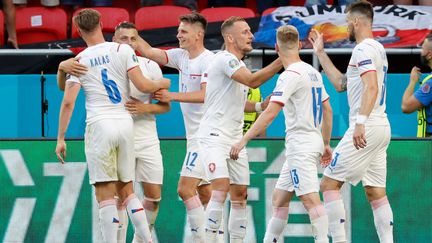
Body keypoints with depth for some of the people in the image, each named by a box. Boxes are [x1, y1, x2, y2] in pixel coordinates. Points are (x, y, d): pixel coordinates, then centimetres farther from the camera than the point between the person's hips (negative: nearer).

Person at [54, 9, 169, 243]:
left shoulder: (79, 61, 1)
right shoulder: (123, 50, 2)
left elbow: (68, 102, -4)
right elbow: (142, 85, -3)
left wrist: (61, 139, 1)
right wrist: (161, 84, 19)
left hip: (99, 125, -3)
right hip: (125, 124, 3)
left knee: (105, 193, -2)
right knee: (126, 190, 14)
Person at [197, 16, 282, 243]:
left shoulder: (238, 65, 18)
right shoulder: (225, 59, -13)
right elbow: (253, 81, -27)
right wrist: (282, 61, -28)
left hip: (235, 137, 10)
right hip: (214, 136, -10)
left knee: (240, 194, 7)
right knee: (221, 187, -22)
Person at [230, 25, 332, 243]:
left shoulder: (290, 75, -14)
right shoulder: (313, 72, 12)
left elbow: (270, 112, -22)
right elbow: (327, 110, 19)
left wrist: (244, 140, -22)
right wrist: (326, 144, 26)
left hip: (300, 145, -9)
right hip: (313, 142, 9)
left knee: (310, 198, -13)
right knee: (279, 198, 15)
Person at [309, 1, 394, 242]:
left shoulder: (364, 49, -10)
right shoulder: (378, 49, 20)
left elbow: (371, 87, -24)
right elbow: (341, 84, 29)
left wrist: (361, 122, -33)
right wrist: (321, 53, 32)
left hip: (366, 129, -10)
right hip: (382, 128, 10)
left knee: (329, 183, -5)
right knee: (376, 192, 8)